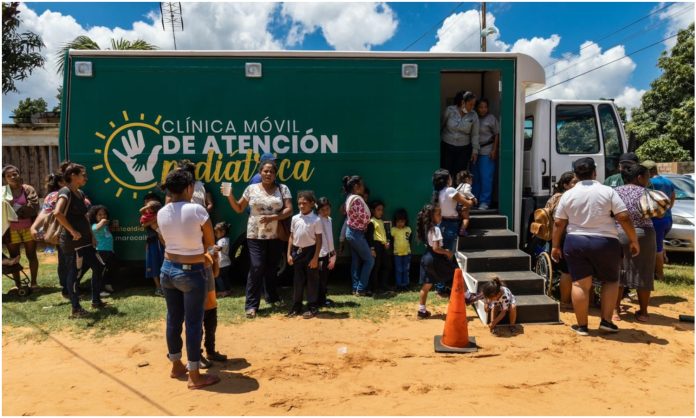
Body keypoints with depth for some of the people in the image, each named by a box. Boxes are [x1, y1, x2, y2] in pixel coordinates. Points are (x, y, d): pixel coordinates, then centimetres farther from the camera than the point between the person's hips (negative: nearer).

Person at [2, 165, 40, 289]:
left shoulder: (28, 189, 0)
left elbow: (34, 207, -11)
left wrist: (16, 208, -17)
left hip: (28, 227, -1)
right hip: (11, 229, 1)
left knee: (31, 255, 5)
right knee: (14, 257, 7)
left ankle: (34, 282, 14)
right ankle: (17, 284, 15)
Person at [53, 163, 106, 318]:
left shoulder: (80, 193, 12)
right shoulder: (65, 192, -14)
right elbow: (58, 213, -32)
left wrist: (90, 233, 15)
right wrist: (72, 231, -24)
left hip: (85, 240, 9)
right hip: (72, 242, -9)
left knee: (98, 267, 13)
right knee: (74, 273, 0)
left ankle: (96, 301, 25)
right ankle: (76, 309, 10)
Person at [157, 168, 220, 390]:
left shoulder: (161, 213, 0)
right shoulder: (197, 210, -17)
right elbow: (210, 242, -6)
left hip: (168, 269, 6)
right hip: (192, 272, -6)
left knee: (173, 319, 18)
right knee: (194, 322, 2)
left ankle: (176, 366, 34)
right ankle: (194, 376, 11)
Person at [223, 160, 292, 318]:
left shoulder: (282, 189, 3)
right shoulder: (251, 189, 4)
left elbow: (289, 210, -6)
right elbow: (238, 208, 10)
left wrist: (272, 217, -18)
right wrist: (230, 196, -7)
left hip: (275, 236, 1)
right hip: (255, 235, -1)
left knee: (272, 268, 12)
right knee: (257, 267, -10)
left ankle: (272, 297, 32)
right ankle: (251, 304, -3)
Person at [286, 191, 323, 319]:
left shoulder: (316, 220, -8)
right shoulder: (295, 218, 5)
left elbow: (319, 240, -7)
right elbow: (292, 237, 10)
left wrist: (315, 257, -12)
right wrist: (289, 254, 5)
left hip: (310, 251, -4)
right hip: (297, 251, 4)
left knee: (312, 280, 4)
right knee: (297, 280, 11)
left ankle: (312, 307, 14)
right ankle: (296, 307, 21)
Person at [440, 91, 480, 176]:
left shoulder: (473, 116, -5)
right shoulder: (450, 110, -8)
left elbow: (475, 134, 0)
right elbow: (441, 125, 4)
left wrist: (475, 151, 0)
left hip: (464, 150, 1)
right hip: (447, 147, 0)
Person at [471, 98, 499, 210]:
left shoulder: (491, 119, -4)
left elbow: (496, 135, -3)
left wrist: (494, 150, -9)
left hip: (487, 151, -4)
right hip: (474, 151, 4)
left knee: (486, 177, -6)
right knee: (475, 177, 11)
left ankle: (485, 202, -2)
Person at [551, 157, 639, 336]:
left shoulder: (568, 195, 1)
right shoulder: (607, 191, -4)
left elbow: (558, 223, 1)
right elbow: (624, 218, -8)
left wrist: (555, 246, 10)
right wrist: (634, 241, 1)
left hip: (575, 242, 1)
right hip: (605, 242, -1)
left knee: (580, 284, 5)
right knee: (611, 280, 17)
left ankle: (582, 326, 9)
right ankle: (606, 321, 12)